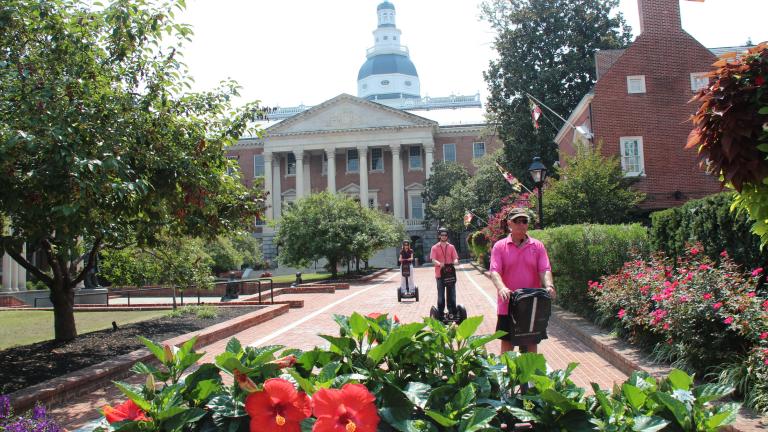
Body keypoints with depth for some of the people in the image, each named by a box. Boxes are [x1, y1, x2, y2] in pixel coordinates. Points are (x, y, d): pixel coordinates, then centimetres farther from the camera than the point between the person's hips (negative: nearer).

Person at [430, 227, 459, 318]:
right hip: (440, 274, -2)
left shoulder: (451, 247, 8)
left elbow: (455, 258, 2)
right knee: (441, 295, 4)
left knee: (451, 294, 6)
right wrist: (439, 264, -32)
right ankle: (440, 314, 10)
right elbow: (433, 260, -11)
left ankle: (452, 313, 14)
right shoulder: (435, 248, 0)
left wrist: (455, 262, -23)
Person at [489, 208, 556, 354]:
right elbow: (494, 271, -10)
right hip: (508, 305, -1)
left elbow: (545, 270, -3)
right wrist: (501, 288, -29)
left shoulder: (537, 246, 5)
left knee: (531, 344, 10)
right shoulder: (500, 246, 0)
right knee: (507, 343, 6)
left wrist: (549, 286, -23)